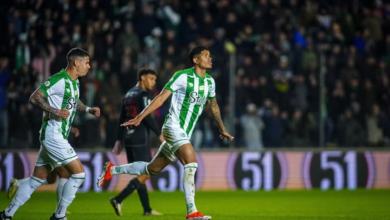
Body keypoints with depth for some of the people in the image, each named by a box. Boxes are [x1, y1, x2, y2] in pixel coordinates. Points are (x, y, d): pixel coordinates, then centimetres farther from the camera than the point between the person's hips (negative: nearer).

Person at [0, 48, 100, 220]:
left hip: (58, 137, 10)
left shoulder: (74, 82, 13)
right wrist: (55, 111, -27)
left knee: (37, 178, 12)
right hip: (53, 135, -10)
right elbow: (34, 98, -19)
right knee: (78, 173, -9)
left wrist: (88, 109, 14)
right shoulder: (59, 80, -16)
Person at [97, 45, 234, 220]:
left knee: (152, 169, 13)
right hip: (173, 127, -8)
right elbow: (161, 98, -12)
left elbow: (213, 105, 25)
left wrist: (222, 128, 28)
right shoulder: (183, 76, -12)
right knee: (191, 164, -23)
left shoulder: (209, 82, 9)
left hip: (185, 134, 8)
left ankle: (112, 170, 30)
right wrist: (139, 117, -15)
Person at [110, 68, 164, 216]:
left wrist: (119, 140, 19)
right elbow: (146, 117, -17)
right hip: (140, 138, -9)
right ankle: (118, 200, -16)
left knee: (140, 173, 12)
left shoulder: (129, 94, 18)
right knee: (146, 173, -6)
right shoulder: (144, 94, -7)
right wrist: (160, 134, -13)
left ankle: (147, 209, 11)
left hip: (128, 137, 9)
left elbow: (122, 119, 18)